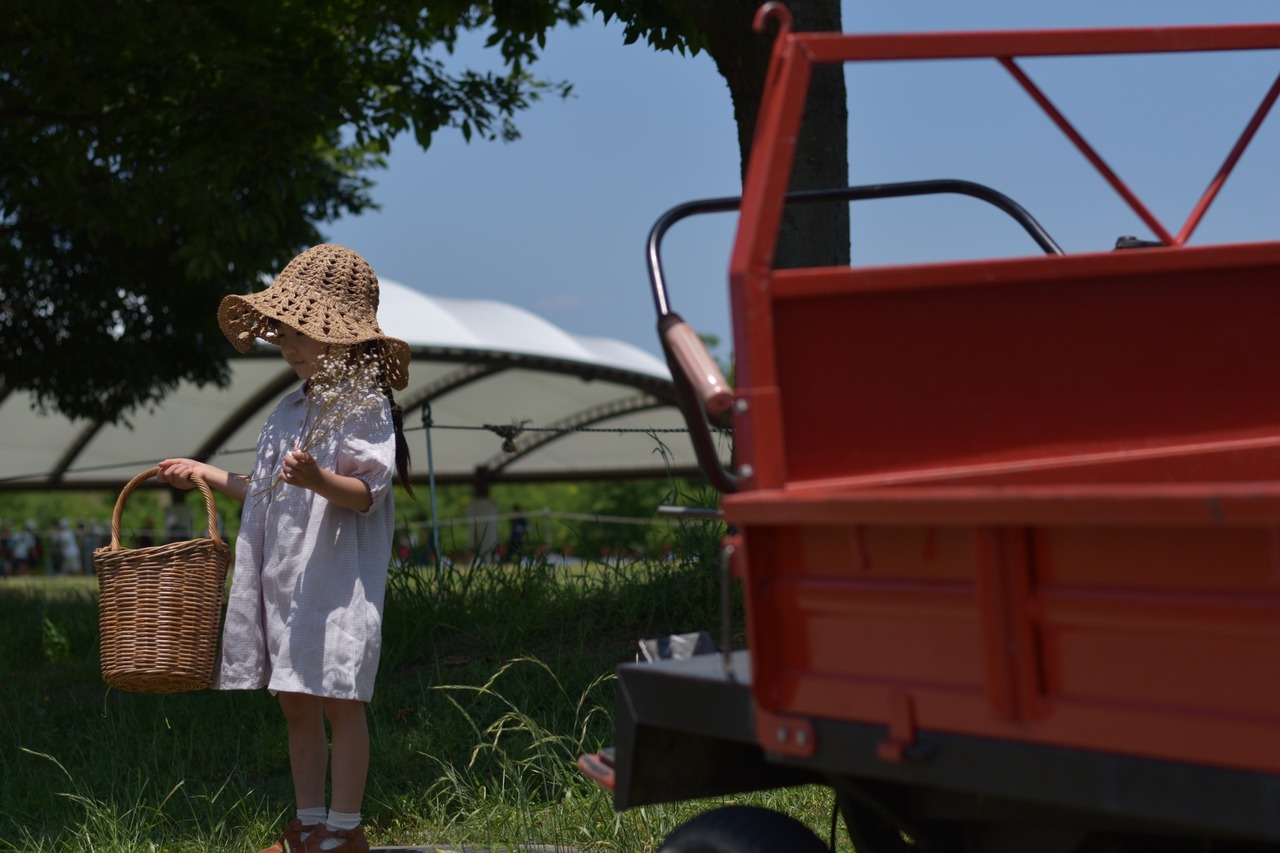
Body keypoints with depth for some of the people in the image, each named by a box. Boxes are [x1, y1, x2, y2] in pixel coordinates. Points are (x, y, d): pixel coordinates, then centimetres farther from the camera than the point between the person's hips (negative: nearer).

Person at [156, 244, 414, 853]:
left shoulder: (365, 404, -7)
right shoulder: (290, 410, 17)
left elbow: (366, 491, -16)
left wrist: (317, 479, -33)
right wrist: (206, 474, 28)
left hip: (338, 577, -8)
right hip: (282, 577, 8)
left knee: (337, 701, -5)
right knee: (295, 703, 11)